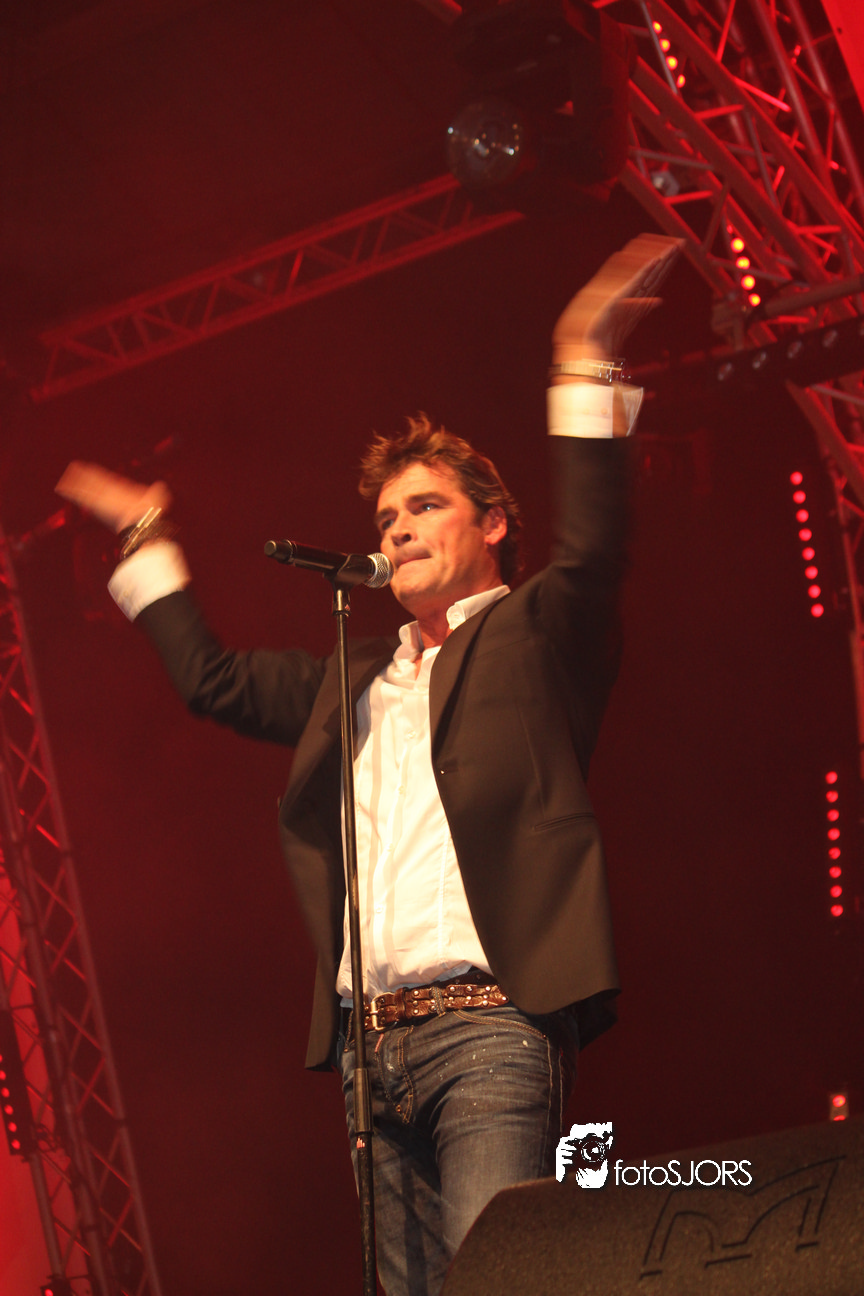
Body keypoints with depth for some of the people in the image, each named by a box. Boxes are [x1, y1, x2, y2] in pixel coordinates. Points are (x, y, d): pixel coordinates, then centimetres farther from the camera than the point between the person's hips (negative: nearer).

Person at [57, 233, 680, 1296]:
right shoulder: (355, 682, 26)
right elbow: (211, 679, 32)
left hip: (486, 1023, -6)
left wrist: (583, 370, -14)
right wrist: (146, 541, 35)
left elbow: (591, 553, -10)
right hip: (371, 1044, 6)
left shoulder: (531, 635, 9)